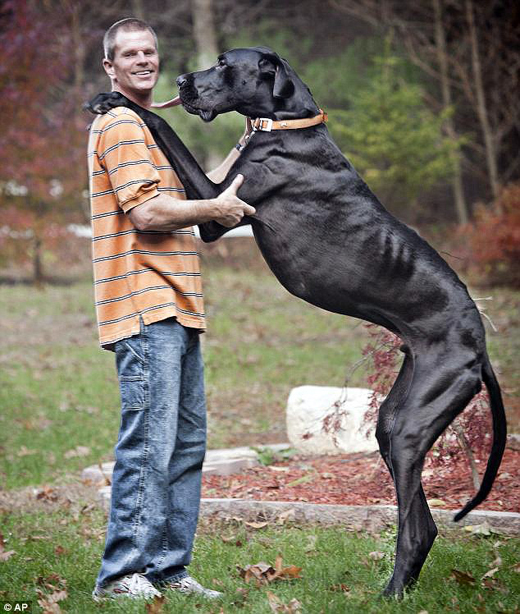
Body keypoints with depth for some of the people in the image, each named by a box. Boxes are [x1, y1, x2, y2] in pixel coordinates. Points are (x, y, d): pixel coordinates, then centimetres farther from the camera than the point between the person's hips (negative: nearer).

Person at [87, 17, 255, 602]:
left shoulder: (146, 127, 26)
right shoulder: (119, 125, -7)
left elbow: (184, 197, 26)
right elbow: (148, 212, -17)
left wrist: (243, 151, 21)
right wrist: (216, 208, -6)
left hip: (175, 309, 10)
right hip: (146, 310, -10)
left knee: (186, 443, 10)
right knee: (148, 444, -12)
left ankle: (168, 569, 14)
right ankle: (121, 574, -8)